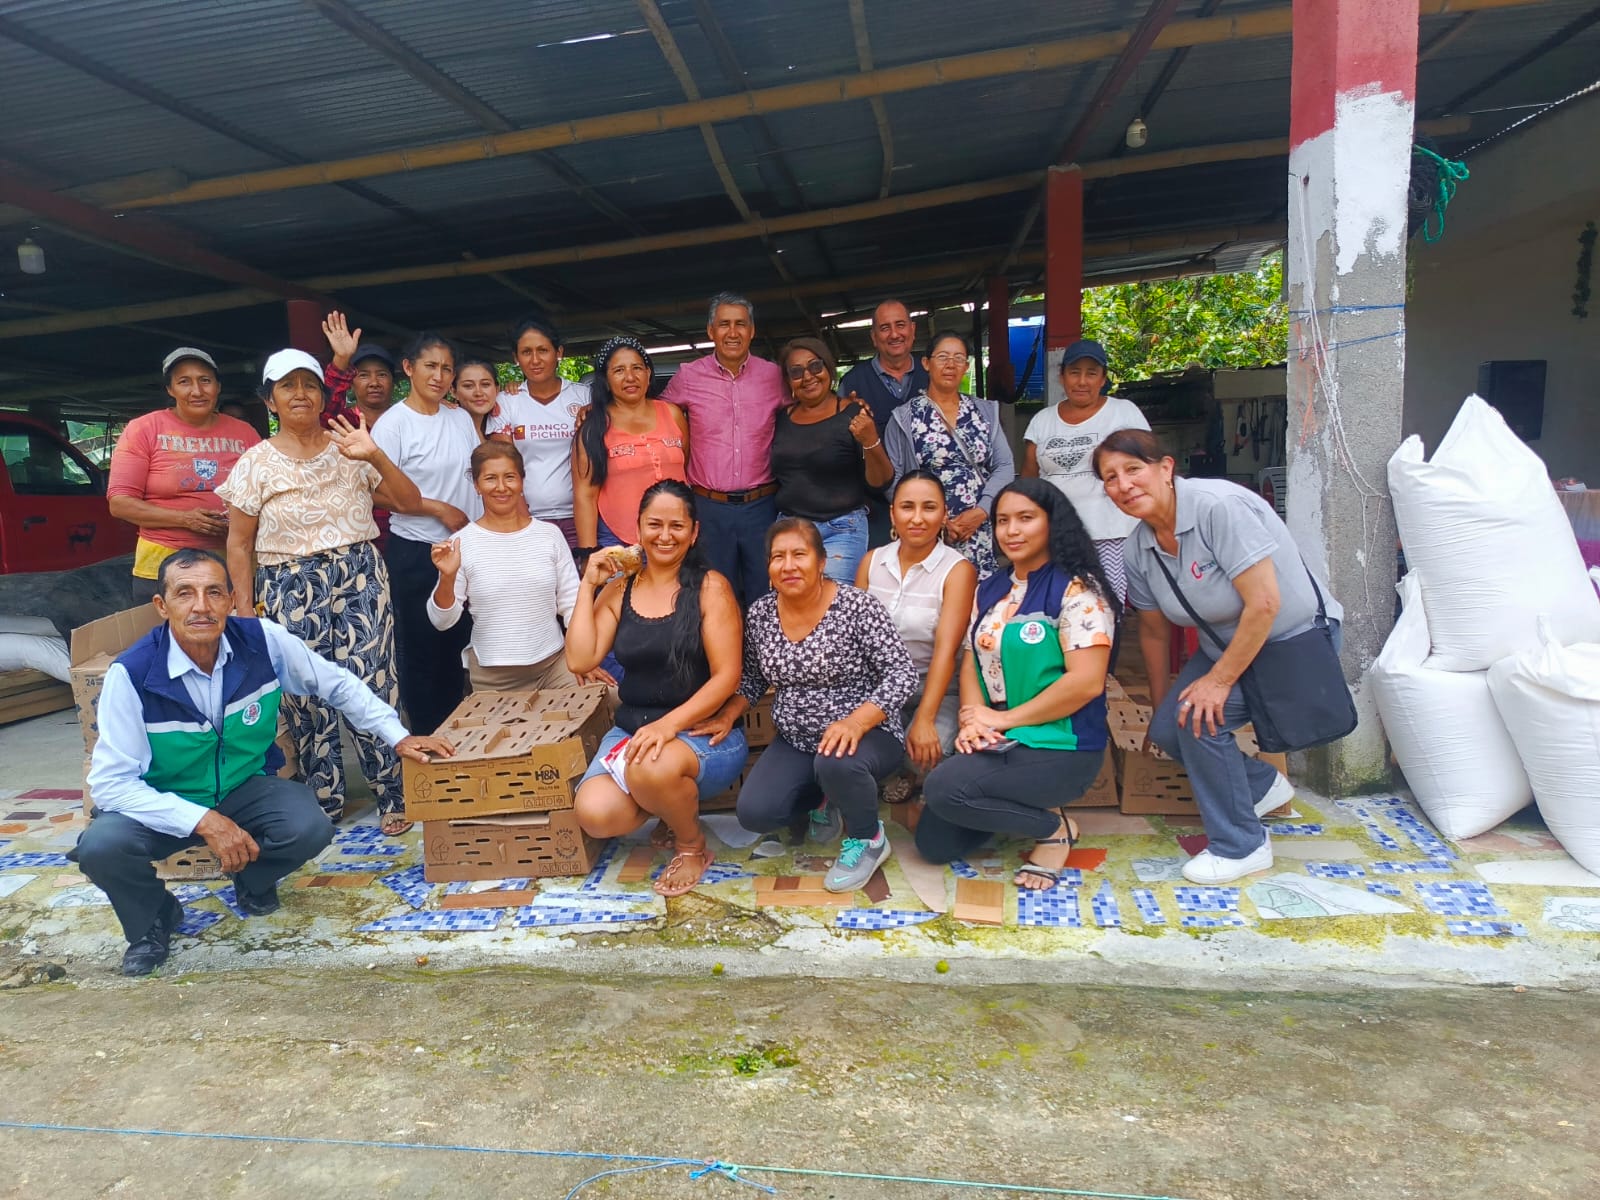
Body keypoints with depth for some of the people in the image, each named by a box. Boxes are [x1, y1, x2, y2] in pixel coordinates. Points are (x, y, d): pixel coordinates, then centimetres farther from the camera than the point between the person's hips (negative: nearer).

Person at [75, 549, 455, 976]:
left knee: (311, 828, -27)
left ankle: (253, 880, 12)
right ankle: (153, 919, 5)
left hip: (247, 786, 1)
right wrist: (204, 821, -31)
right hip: (164, 804, -1)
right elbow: (110, 782, -21)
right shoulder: (131, 673, -23)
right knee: (101, 846, -31)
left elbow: (338, 684, -1)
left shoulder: (264, 641, -17)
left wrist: (399, 737, -4)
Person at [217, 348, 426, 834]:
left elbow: (409, 502, 2)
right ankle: (324, 801, 19)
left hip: (360, 576, 0)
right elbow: (239, 544, 6)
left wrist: (375, 456, -12)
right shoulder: (255, 463, 5)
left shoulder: (349, 451, 6)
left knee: (372, 684, -6)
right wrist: (244, 608, 0)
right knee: (306, 695, 3)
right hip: (290, 588, 0)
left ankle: (392, 796, 6)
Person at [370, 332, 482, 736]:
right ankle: (425, 733, 19)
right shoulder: (393, 423, -8)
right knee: (421, 648, 5)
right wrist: (440, 510, -13)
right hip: (416, 552, -5)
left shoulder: (462, 418, 8)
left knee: (458, 643, 12)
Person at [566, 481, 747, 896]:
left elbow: (726, 676, -12)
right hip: (631, 729, 4)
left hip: (704, 733, -4)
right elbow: (580, 660, -2)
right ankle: (675, 800, 10)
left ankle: (691, 843, -3)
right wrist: (588, 585, -2)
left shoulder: (710, 587, -6)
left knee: (651, 770, -37)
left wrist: (670, 724, -24)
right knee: (595, 814, -23)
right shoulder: (619, 588, 7)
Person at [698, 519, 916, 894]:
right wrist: (727, 716, -3)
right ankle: (826, 799, 17)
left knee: (836, 763, -38)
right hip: (796, 742, 5)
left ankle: (868, 839, -4)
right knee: (754, 814, -15)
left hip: (867, 736, -5)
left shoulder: (856, 605, -16)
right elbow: (754, 679, 15)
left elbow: (902, 673, -18)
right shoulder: (760, 614, 0)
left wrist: (855, 722, -32)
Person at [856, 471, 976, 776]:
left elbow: (946, 650, -19)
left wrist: (924, 720, -27)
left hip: (936, 689, -3)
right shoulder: (872, 561, 4)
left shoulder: (958, 570, -10)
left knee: (925, 754, -28)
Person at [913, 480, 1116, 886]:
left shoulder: (1077, 590, -12)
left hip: (1061, 747, -7)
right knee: (933, 843, 1)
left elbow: (1087, 682, -20)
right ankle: (1025, 808, 21)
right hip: (998, 745, 7)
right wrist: (973, 719, -12)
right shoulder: (990, 590, 10)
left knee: (943, 789, -25)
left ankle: (1055, 827, -3)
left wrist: (1003, 718, -16)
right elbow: (972, 661, 9)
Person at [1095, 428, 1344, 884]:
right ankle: (1263, 785, 23)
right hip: (1225, 645, 7)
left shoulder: (1219, 506, -28)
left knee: (1198, 717, -23)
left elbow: (1264, 603, -30)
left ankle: (1241, 847, -3)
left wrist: (1219, 680, -24)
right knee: (1166, 728, -6)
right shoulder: (1137, 549, -6)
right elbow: (1153, 630, 7)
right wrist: (1161, 705, 14)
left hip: (1296, 640, -7)